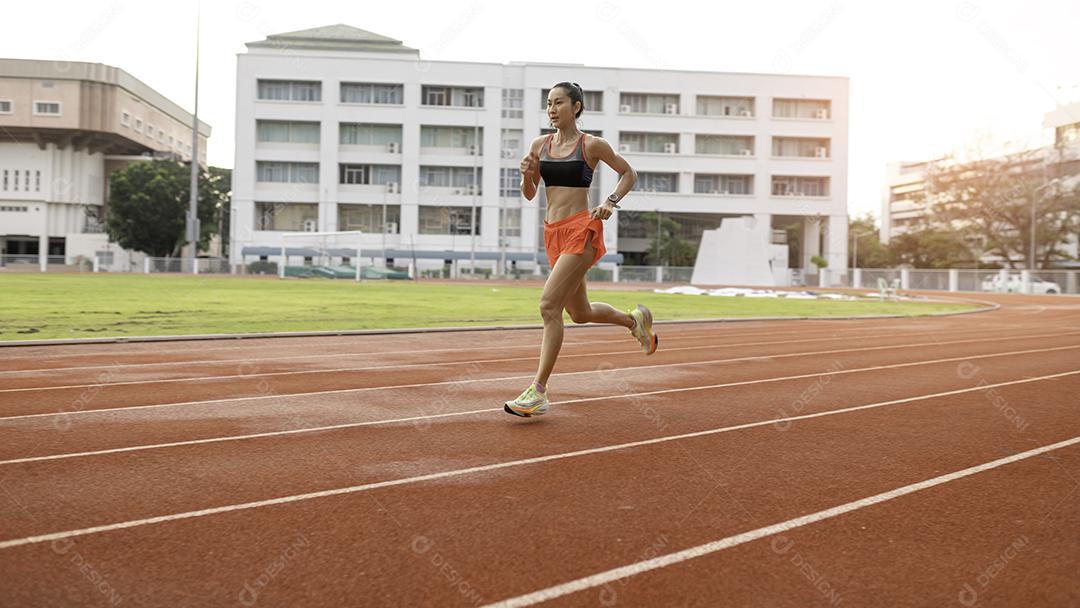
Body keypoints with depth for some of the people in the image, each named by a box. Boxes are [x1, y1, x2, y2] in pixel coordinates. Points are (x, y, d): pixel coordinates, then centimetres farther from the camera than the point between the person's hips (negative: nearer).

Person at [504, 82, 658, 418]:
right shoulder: (540, 144, 10)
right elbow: (529, 194, 14)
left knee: (549, 305, -18)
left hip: (581, 229, -7)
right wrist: (527, 174, -7)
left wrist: (610, 202, -7)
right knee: (580, 312, 16)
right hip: (553, 232, 7)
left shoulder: (592, 145, -3)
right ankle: (635, 319, 45)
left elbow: (629, 173, 9)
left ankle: (538, 392, -13)